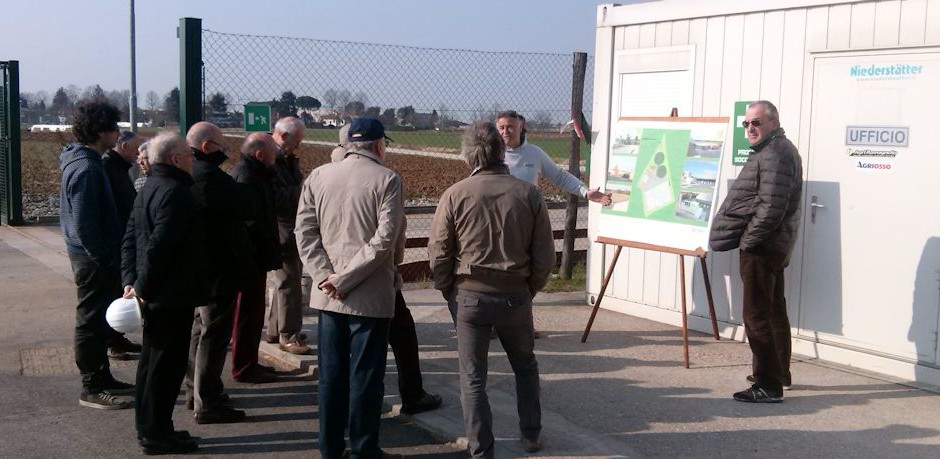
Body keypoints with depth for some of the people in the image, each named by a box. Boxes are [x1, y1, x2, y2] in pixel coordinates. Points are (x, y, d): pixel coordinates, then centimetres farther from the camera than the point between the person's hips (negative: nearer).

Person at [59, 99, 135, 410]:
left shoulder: (82, 161, 12)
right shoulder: (86, 169, -20)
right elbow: (83, 225, -24)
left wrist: (112, 256, 18)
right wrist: (105, 259, -18)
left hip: (96, 257, 10)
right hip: (93, 259, -10)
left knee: (101, 319, 18)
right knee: (92, 321, -2)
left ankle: (102, 377, 29)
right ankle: (92, 389, 7)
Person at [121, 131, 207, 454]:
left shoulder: (149, 189, 14)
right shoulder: (175, 192, -19)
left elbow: (130, 239, 14)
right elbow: (159, 246, -26)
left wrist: (131, 280, 7)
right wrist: (142, 287, -19)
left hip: (154, 295, 10)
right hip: (172, 295, -10)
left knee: (152, 360, 17)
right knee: (166, 364, -2)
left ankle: (148, 428, 27)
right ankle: (157, 434, 5)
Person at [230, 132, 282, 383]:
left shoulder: (249, 172, 14)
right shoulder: (248, 177, -20)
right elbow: (253, 222, -23)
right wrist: (269, 252, -16)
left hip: (251, 257, 10)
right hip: (252, 257, -10)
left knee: (250, 314, 18)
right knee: (249, 313, -1)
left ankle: (247, 364, 28)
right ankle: (245, 369, 7)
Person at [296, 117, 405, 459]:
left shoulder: (318, 176, 5)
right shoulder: (387, 180, -7)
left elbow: (304, 231, 0)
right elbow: (384, 239, -15)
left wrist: (326, 275, -6)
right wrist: (346, 278, -13)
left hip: (327, 294, 4)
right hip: (371, 296, -4)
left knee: (331, 373, 12)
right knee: (365, 375, 4)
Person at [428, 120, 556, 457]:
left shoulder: (455, 195, -11)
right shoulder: (529, 194, -6)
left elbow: (439, 253, -6)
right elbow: (545, 256, -2)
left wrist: (448, 291, 9)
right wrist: (530, 289, 13)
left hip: (469, 294, -2)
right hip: (515, 294, 2)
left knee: (473, 376, 10)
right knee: (525, 366, 24)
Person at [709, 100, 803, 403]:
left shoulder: (775, 154, -17)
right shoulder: (775, 151, 18)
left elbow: (771, 208, -25)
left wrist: (748, 241, -17)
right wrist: (749, 240, 17)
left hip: (762, 247, -12)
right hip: (773, 246, 12)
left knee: (758, 316, -9)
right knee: (774, 312, 19)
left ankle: (768, 386, -6)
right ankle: (778, 374, 32)